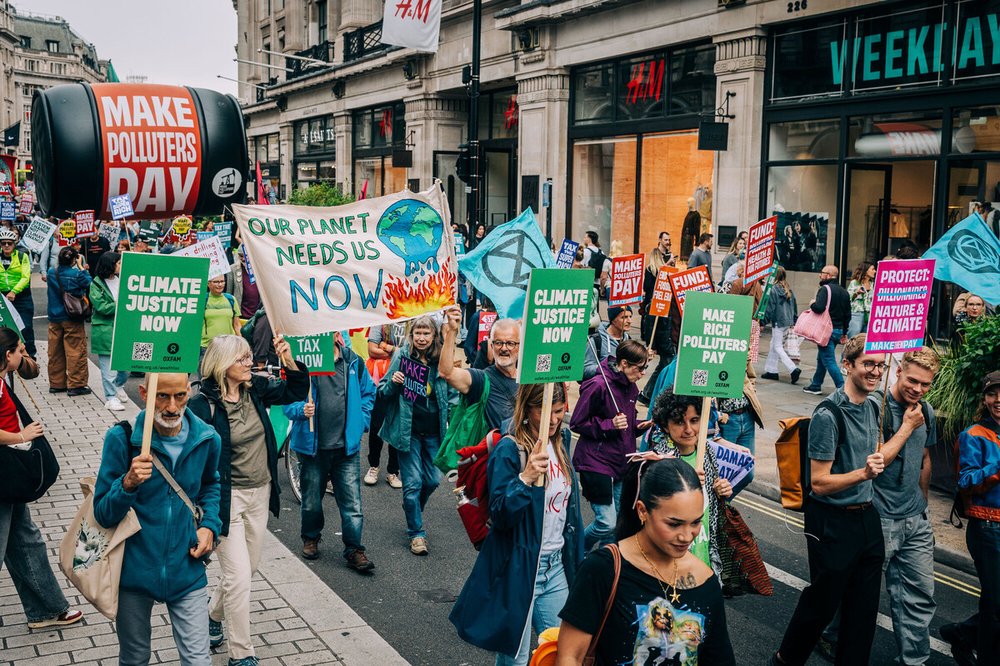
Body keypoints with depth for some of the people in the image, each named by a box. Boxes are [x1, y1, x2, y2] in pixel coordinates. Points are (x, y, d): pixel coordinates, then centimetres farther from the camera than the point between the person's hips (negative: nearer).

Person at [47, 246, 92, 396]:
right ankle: (76, 384, 2)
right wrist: (81, 267, 2)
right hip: (72, 319, -5)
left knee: (55, 352, 13)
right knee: (76, 351, 1)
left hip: (54, 319, 5)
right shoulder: (77, 274, -15)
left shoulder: (51, 273, -1)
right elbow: (89, 284, -1)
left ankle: (56, 383, 21)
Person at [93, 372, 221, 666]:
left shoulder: (207, 439, -7)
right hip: (134, 572, -1)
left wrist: (210, 525, 0)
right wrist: (128, 484, -32)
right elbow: (103, 515, -12)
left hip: (186, 570, 1)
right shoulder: (121, 438, -16)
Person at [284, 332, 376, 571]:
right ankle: (311, 538, 39)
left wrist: (361, 422, 4)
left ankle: (354, 550, 10)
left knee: (352, 502, -1)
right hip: (313, 445, -1)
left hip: (346, 445, 1)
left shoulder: (353, 362, 1)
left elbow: (368, 392, 13)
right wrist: (302, 410, -22)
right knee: (312, 500, 16)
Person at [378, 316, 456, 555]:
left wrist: (452, 420, -1)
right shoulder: (402, 356, -6)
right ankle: (416, 533, 12)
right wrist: (393, 383, -21)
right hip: (408, 430, -3)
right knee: (413, 482, -2)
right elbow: (383, 392, 0)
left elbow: (453, 394, 11)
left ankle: (413, 510, 39)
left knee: (433, 479, 9)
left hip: (434, 431, 3)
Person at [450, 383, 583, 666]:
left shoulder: (561, 441, 4)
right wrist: (525, 479, -36)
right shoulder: (509, 450, -17)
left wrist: (575, 560, 16)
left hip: (556, 564, 7)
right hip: (518, 567, -6)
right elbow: (499, 516, -20)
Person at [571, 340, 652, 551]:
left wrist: (641, 426, 1)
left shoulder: (631, 387, 9)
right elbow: (577, 423, -12)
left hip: (622, 462, 8)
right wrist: (609, 425, -21)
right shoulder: (598, 385, -16)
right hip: (596, 463, -8)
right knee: (607, 523, -9)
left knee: (616, 523, 13)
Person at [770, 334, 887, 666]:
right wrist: (862, 473, -30)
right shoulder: (829, 415, -19)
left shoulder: (873, 407, 7)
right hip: (833, 523, -7)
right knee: (822, 603, 8)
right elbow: (819, 483, -20)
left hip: (867, 517, 7)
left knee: (864, 607, 14)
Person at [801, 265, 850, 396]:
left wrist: (812, 304, -7)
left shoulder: (825, 289, -14)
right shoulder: (844, 292, 13)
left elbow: (819, 307, -30)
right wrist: (844, 333, 22)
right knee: (821, 358, 19)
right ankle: (815, 386, 26)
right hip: (839, 330, 9)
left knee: (829, 361, -6)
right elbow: (847, 315, 17)